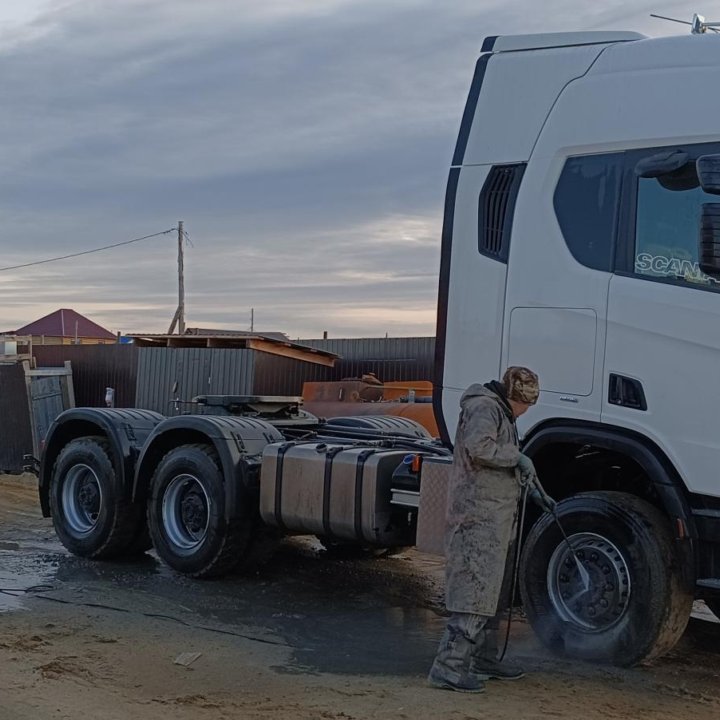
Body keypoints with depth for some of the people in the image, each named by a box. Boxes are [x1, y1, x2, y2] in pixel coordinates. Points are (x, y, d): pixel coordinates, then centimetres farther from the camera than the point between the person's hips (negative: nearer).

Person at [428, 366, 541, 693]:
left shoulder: (499, 410, 22)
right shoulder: (484, 408, -12)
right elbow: (479, 449, -28)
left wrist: (525, 480, 18)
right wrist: (517, 457, -15)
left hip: (492, 515, 11)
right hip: (480, 515, -11)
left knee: (490, 589, 18)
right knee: (475, 588, -14)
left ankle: (484, 658, 29)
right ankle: (449, 667, -16)